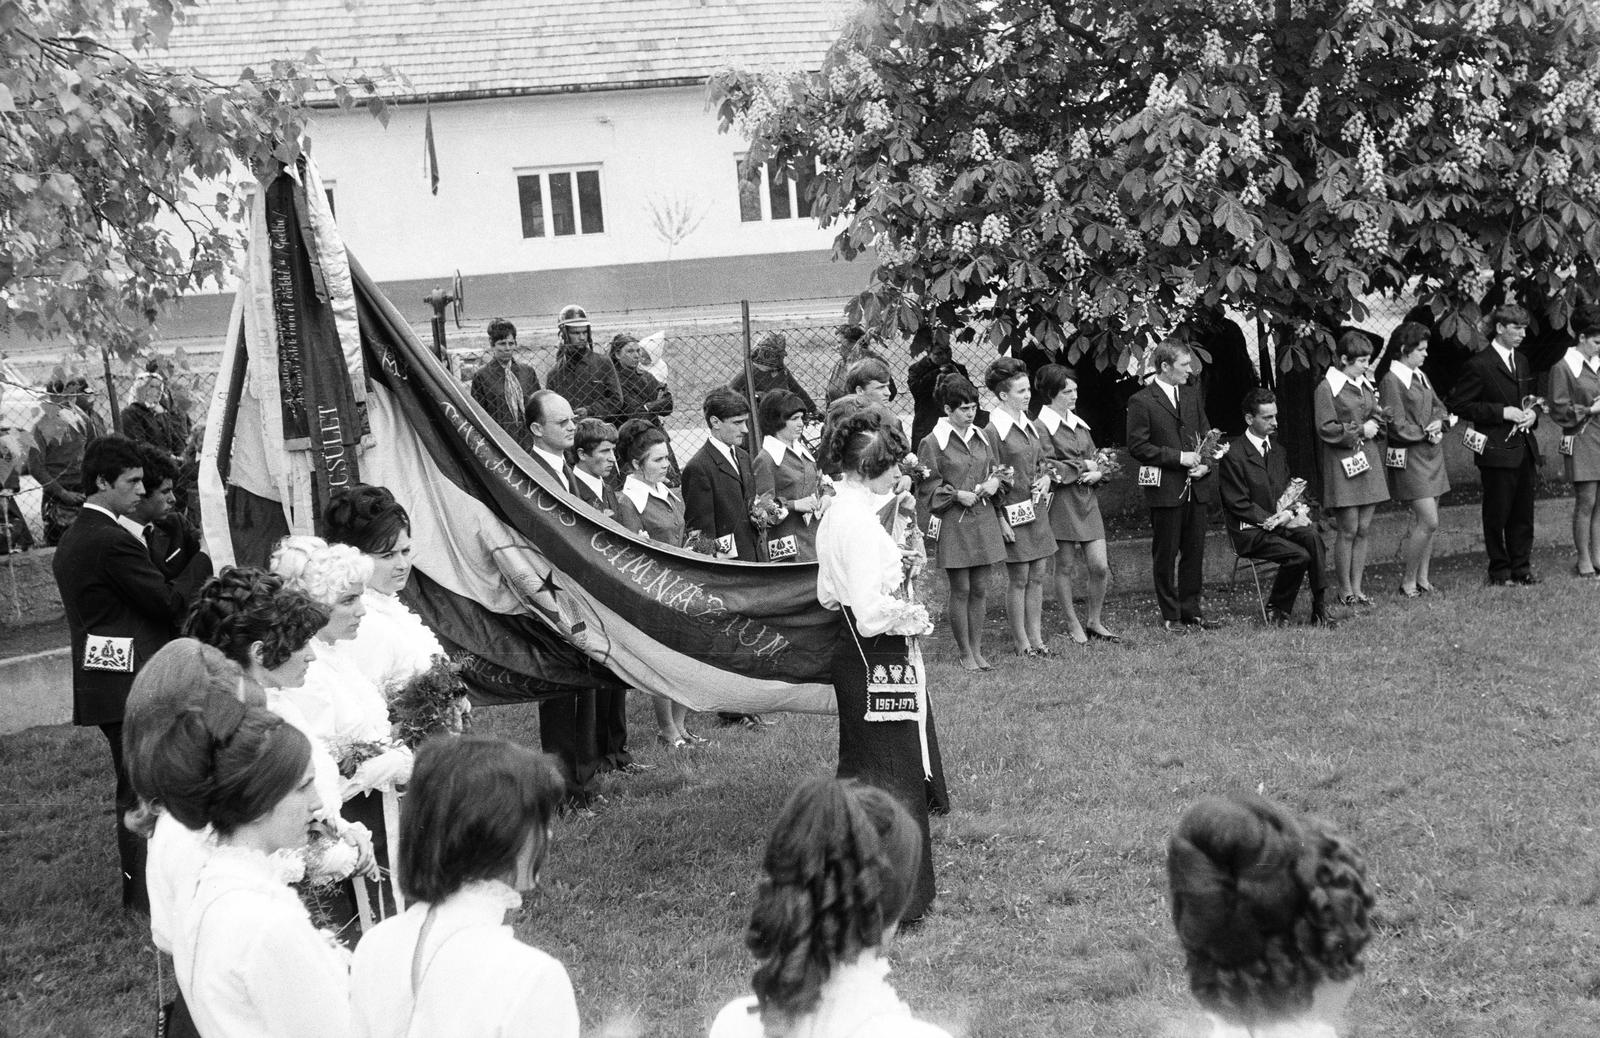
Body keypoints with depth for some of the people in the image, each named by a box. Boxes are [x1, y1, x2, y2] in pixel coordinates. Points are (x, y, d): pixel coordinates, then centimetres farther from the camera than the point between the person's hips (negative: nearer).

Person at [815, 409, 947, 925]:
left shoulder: (836, 513, 8)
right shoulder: (860, 521, -23)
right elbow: (871, 611, -27)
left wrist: (897, 566, 9)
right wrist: (914, 615, -9)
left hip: (855, 653, 10)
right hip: (878, 656, -10)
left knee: (865, 776, 20)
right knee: (890, 783, 0)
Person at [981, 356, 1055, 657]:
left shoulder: (1031, 426, 11)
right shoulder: (993, 431, -12)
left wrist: (1046, 477, 2)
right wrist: (1000, 518, -15)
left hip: (1037, 509, 7)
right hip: (1013, 512, -7)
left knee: (1037, 576, 9)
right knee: (1019, 578, 0)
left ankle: (1036, 636, 16)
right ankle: (1021, 640, 9)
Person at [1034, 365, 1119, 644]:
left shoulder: (1079, 424, 14)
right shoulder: (1041, 427, -9)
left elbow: (1095, 459, 16)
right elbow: (1049, 470, -15)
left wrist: (1097, 473, -6)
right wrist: (1083, 466, -7)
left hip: (1087, 501, 6)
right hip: (1060, 503, -6)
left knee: (1100, 567, 2)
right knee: (1064, 567, 4)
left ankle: (1094, 621, 19)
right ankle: (1073, 625, 17)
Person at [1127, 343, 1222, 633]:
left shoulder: (1191, 395, 13)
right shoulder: (1141, 402, -7)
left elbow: (1205, 435, 18)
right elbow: (1137, 446, -10)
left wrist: (1206, 464, -1)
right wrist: (1178, 457, -14)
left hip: (1195, 487, 6)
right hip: (1165, 489, -6)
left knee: (1195, 551, 9)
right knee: (1166, 555, 2)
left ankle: (1191, 611, 19)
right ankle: (1171, 617, 10)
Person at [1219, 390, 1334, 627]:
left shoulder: (1278, 451, 16)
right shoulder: (1233, 455, -9)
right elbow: (1238, 504, -12)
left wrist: (1292, 509, -3)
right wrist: (1275, 520, -17)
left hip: (1279, 522, 6)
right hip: (1250, 532, -6)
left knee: (1312, 535, -26)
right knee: (1300, 555, -27)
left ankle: (1320, 608, -23)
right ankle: (1276, 610, -6)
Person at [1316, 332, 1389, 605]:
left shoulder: (1365, 384, 14)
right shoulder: (1327, 388, -8)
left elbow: (1377, 418, 22)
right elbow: (1326, 429, -13)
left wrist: (1374, 424, 0)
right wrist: (1359, 430, -11)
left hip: (1369, 460, 7)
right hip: (1343, 463, -7)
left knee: (1363, 529, 6)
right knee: (1349, 530, -4)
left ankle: (1357, 587, 12)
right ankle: (1345, 591, 6)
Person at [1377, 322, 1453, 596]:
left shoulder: (1420, 376, 13)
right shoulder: (1391, 381, -12)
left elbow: (1439, 407, 16)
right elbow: (1398, 426, -15)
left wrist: (1439, 422, -5)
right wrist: (1427, 434, -9)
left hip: (1432, 455, 8)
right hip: (1409, 457, -8)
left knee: (1426, 521, 8)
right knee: (1429, 522, -11)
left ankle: (1422, 578, 15)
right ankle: (1408, 581, 1)